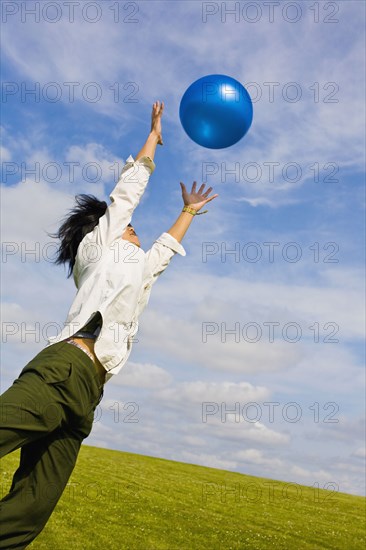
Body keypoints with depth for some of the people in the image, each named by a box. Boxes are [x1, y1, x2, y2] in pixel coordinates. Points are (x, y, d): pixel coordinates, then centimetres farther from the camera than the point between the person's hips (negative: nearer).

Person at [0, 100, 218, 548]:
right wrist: (154, 135, 37)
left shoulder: (138, 270, 36)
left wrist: (189, 211, 61)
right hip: (62, 371, -8)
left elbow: (166, 247, 52)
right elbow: (128, 190, 24)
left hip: (84, 397, 8)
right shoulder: (99, 246, 19)